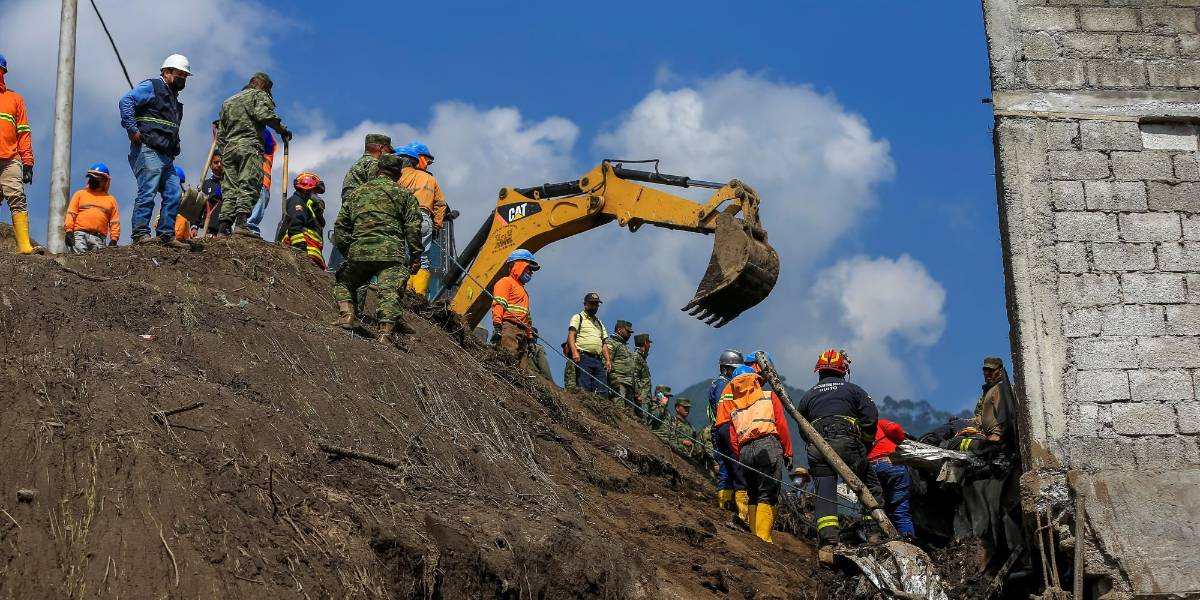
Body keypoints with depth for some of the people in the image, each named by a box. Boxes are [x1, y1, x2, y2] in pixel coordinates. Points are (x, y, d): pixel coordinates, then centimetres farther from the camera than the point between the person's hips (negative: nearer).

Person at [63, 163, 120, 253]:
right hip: (80, 235, -1)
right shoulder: (80, 194, 20)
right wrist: (69, 231, -4)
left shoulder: (110, 199, 21)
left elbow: (114, 222, 15)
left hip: (99, 238, 1)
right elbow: (71, 214, 11)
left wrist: (114, 239, 2)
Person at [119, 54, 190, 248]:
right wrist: (133, 130, -20)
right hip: (148, 151, -9)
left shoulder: (174, 98, 27)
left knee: (174, 194, 4)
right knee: (148, 191, -14)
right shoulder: (152, 87, -1)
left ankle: (167, 234, 8)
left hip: (166, 156, 9)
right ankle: (140, 233, -14)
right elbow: (126, 101, -15)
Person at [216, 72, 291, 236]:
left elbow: (220, 132, 26)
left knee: (230, 189, 2)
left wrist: (223, 152, 26)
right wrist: (282, 130, -4)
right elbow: (264, 114, -12)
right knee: (248, 186, -14)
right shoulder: (258, 95, 9)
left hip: (228, 148, 6)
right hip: (249, 146, -6)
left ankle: (224, 227, -10)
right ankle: (241, 223, -29)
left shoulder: (228, 102, 31)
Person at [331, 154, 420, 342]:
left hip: (359, 251, 3)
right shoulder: (403, 194, 11)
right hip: (391, 252, -3)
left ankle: (346, 314, 7)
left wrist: (346, 249, 25)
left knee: (343, 282, 24)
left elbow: (341, 224, 18)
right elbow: (413, 227, 3)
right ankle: (387, 329, -23)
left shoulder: (358, 192, 20)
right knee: (390, 291, -10)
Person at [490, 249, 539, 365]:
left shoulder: (522, 289, 34)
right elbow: (498, 304, -9)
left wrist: (530, 336, 26)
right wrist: (497, 325, -21)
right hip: (509, 328, -9)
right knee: (509, 361, -22)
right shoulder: (506, 282, 6)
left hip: (522, 332, 9)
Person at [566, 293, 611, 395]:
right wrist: (574, 352, -20)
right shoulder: (578, 318, 11)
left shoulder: (599, 323, 30)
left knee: (602, 390, -6)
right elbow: (571, 336, -4)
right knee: (584, 389, -15)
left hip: (598, 360, 6)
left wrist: (608, 360, 10)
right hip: (583, 357, -6)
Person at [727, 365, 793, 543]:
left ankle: (754, 537, 12)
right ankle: (763, 538, -18)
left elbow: (733, 440, 15)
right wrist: (788, 453, 5)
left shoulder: (734, 408, 24)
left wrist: (741, 460, 20)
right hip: (768, 445, -4)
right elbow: (781, 425, 4)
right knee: (768, 496, -8)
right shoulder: (769, 397, 16)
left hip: (745, 451, 4)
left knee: (753, 497, 15)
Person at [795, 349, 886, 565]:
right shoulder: (853, 390, 13)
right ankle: (875, 534, 3)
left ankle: (827, 545, -16)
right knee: (871, 489, 12)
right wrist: (866, 442, 15)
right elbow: (871, 417, 2)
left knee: (824, 494, -2)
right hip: (847, 443, -2)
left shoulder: (807, 396, 22)